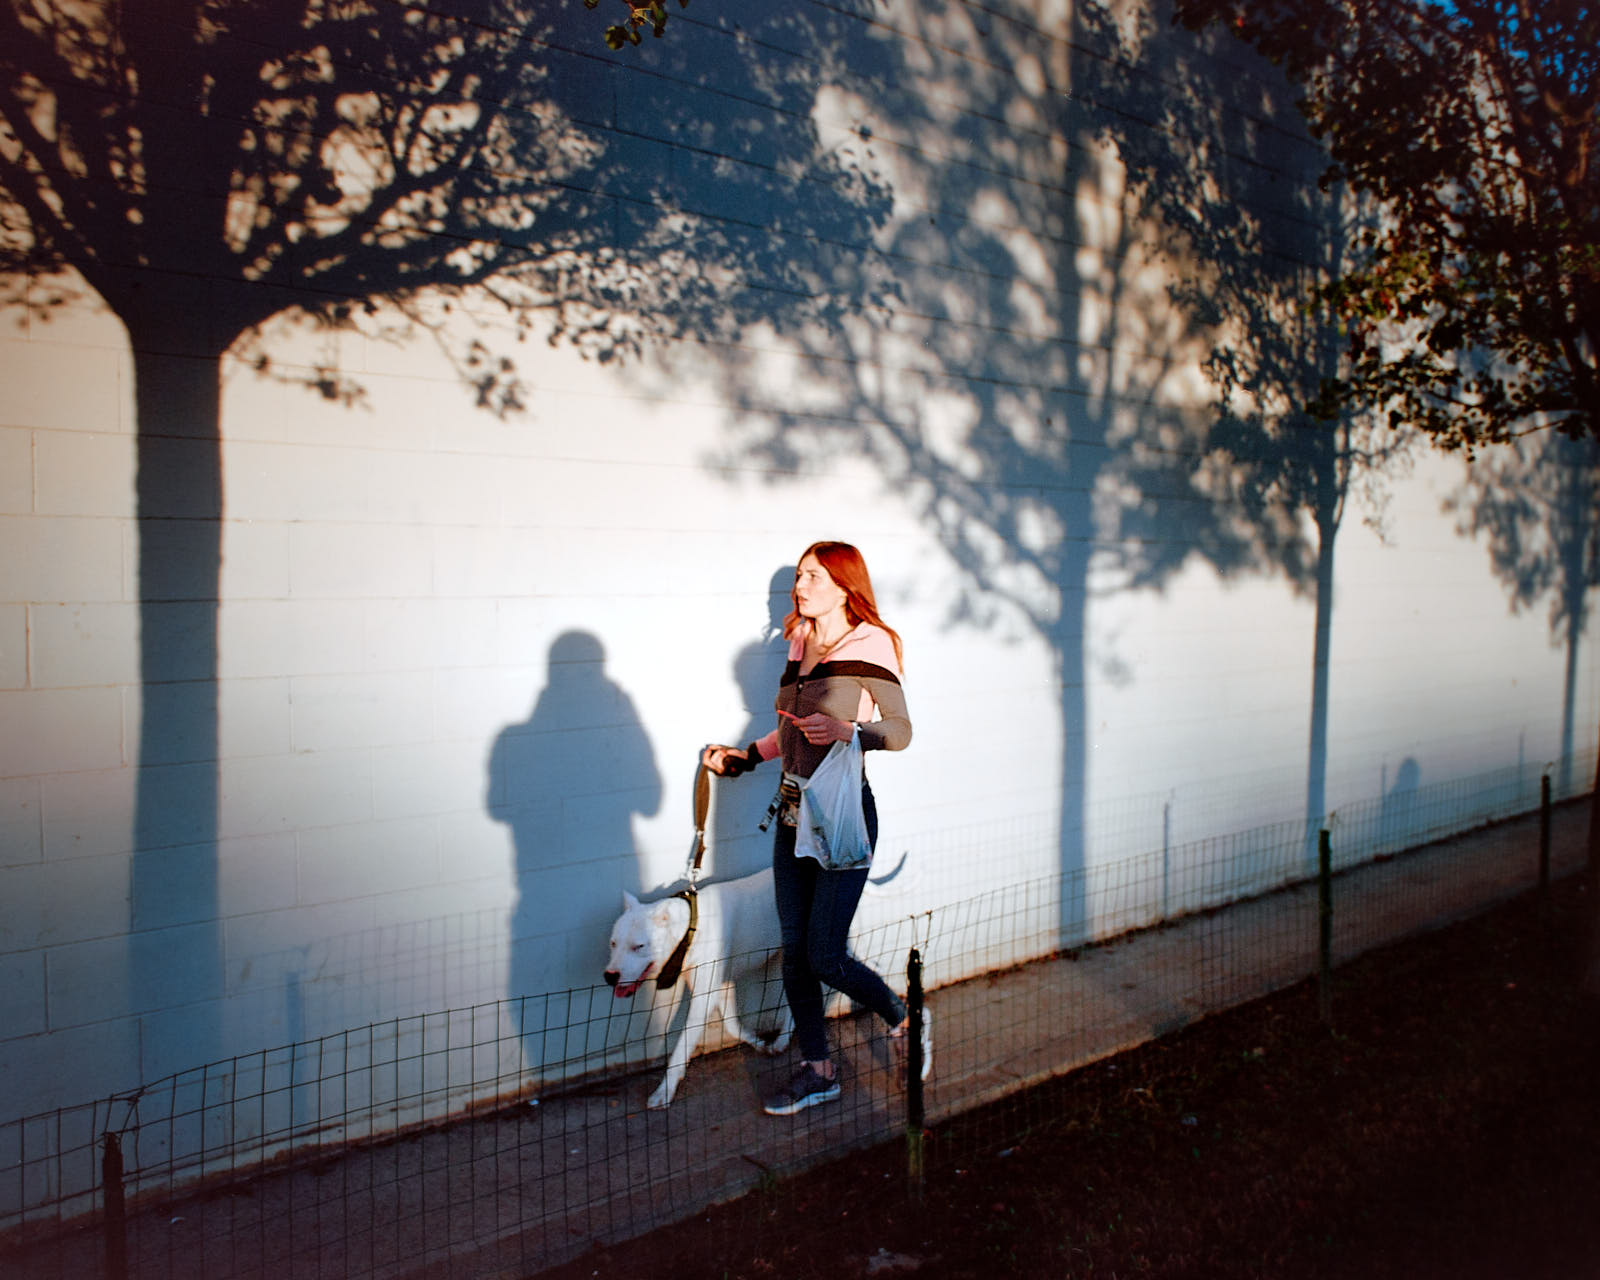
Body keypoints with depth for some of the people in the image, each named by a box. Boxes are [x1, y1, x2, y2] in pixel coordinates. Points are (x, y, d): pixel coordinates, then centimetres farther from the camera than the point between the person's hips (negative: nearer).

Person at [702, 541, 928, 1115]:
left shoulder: (870, 645, -8)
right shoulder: (800, 645, 11)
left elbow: (901, 731, -10)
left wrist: (849, 731, -26)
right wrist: (745, 757, 15)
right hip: (793, 809, 7)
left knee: (825, 958, -6)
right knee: (795, 952, 9)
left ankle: (905, 1021, 22)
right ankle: (818, 1071, 24)